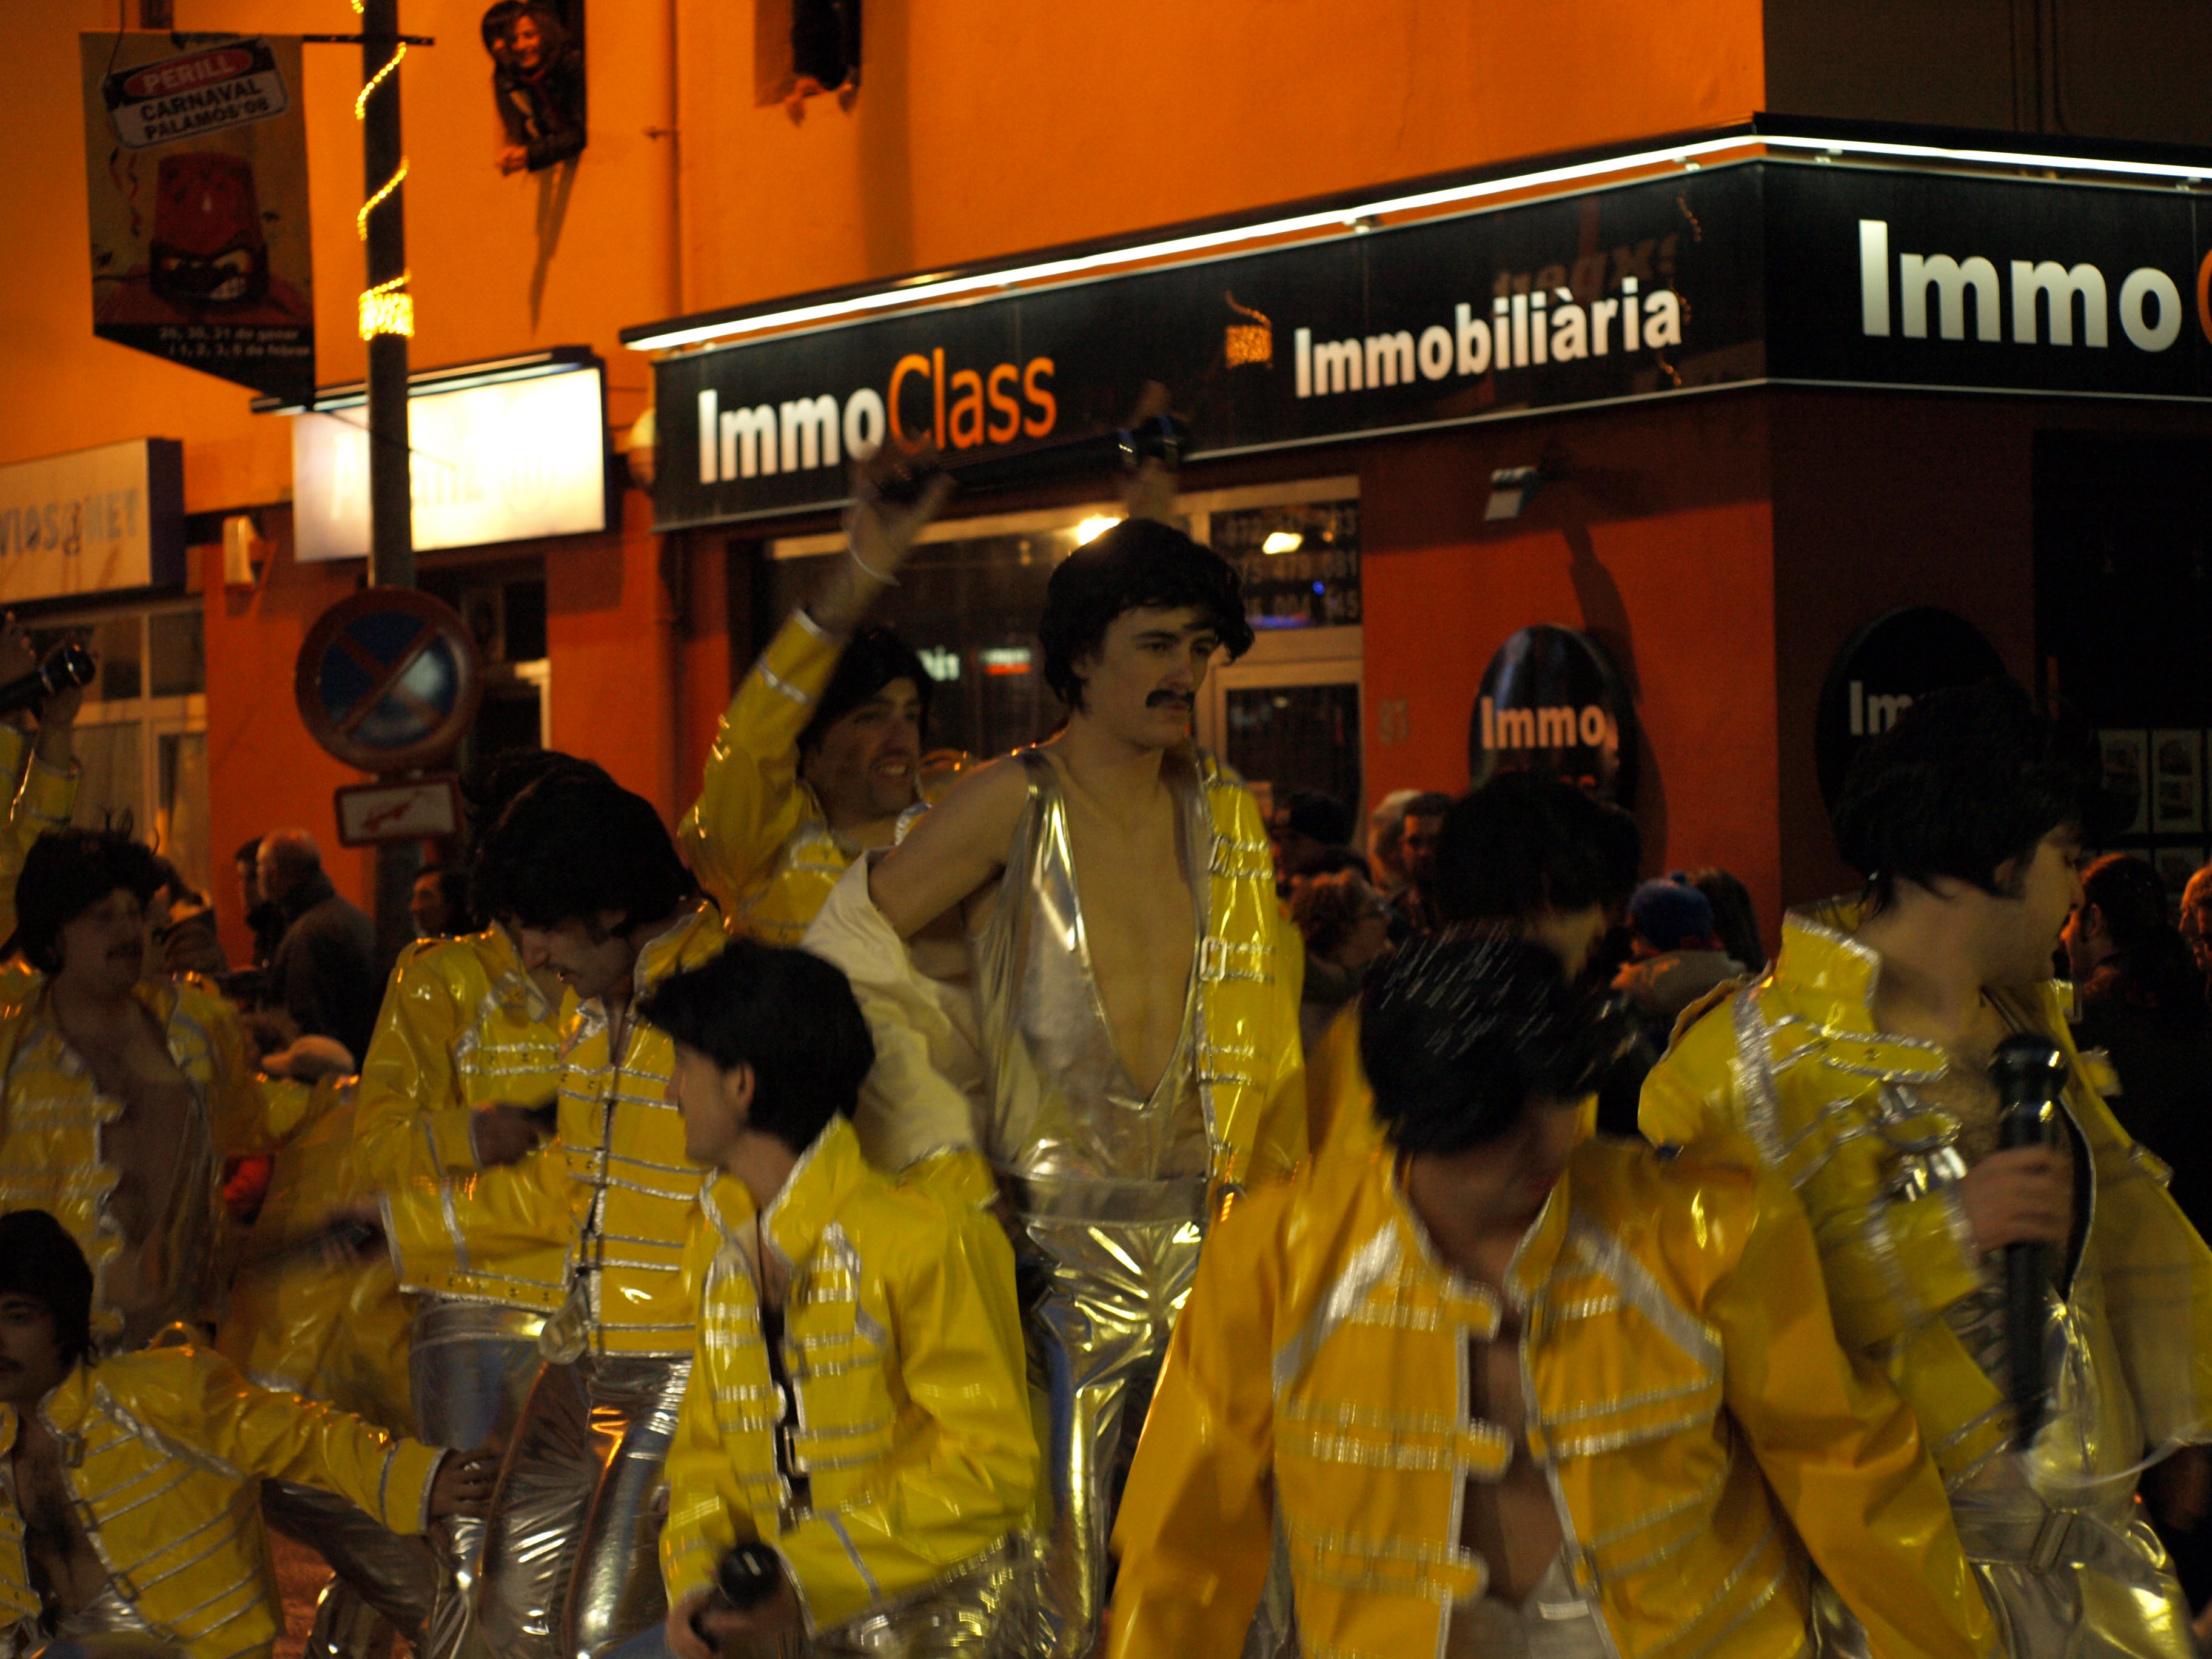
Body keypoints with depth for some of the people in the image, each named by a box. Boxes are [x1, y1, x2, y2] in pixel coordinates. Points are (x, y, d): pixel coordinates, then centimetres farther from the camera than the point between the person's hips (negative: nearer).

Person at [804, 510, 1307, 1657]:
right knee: (1049, 1549, -6)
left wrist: (1270, 1182, 8)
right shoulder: (1015, 806, -5)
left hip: (1199, 1223, 4)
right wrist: (938, 1141, -6)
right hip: (1052, 1225, -4)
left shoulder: (1225, 814, 9)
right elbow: (846, 951, -4)